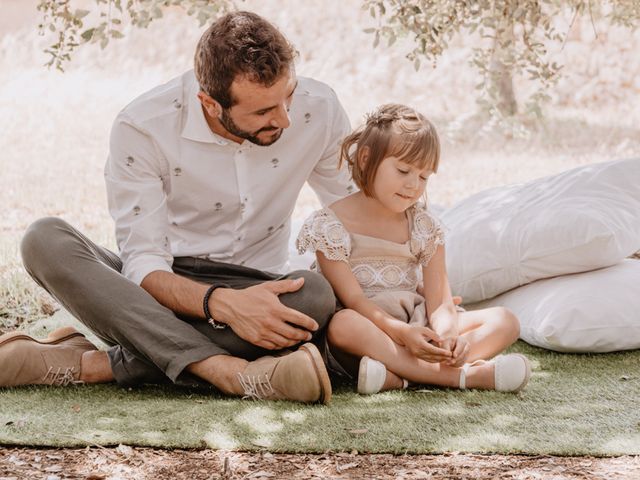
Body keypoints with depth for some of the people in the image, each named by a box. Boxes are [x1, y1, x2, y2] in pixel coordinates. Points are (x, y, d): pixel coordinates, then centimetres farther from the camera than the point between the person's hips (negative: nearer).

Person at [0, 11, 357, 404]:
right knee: (46, 240, -29)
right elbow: (143, 265, -19)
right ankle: (227, 370, -44)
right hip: (163, 291, -1)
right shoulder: (142, 128, -17)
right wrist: (221, 303, -38)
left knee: (318, 295, -35)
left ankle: (90, 365, -33)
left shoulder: (318, 110, -9)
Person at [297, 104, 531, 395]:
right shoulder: (331, 225, -6)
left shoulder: (423, 225, 8)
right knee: (344, 324, -40)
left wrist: (447, 333, -25)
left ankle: (398, 375, -34)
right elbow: (353, 299, -14)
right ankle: (463, 375, -39)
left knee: (505, 321, -12)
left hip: (417, 330, 5)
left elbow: (438, 300, -1)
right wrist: (401, 332, -31)